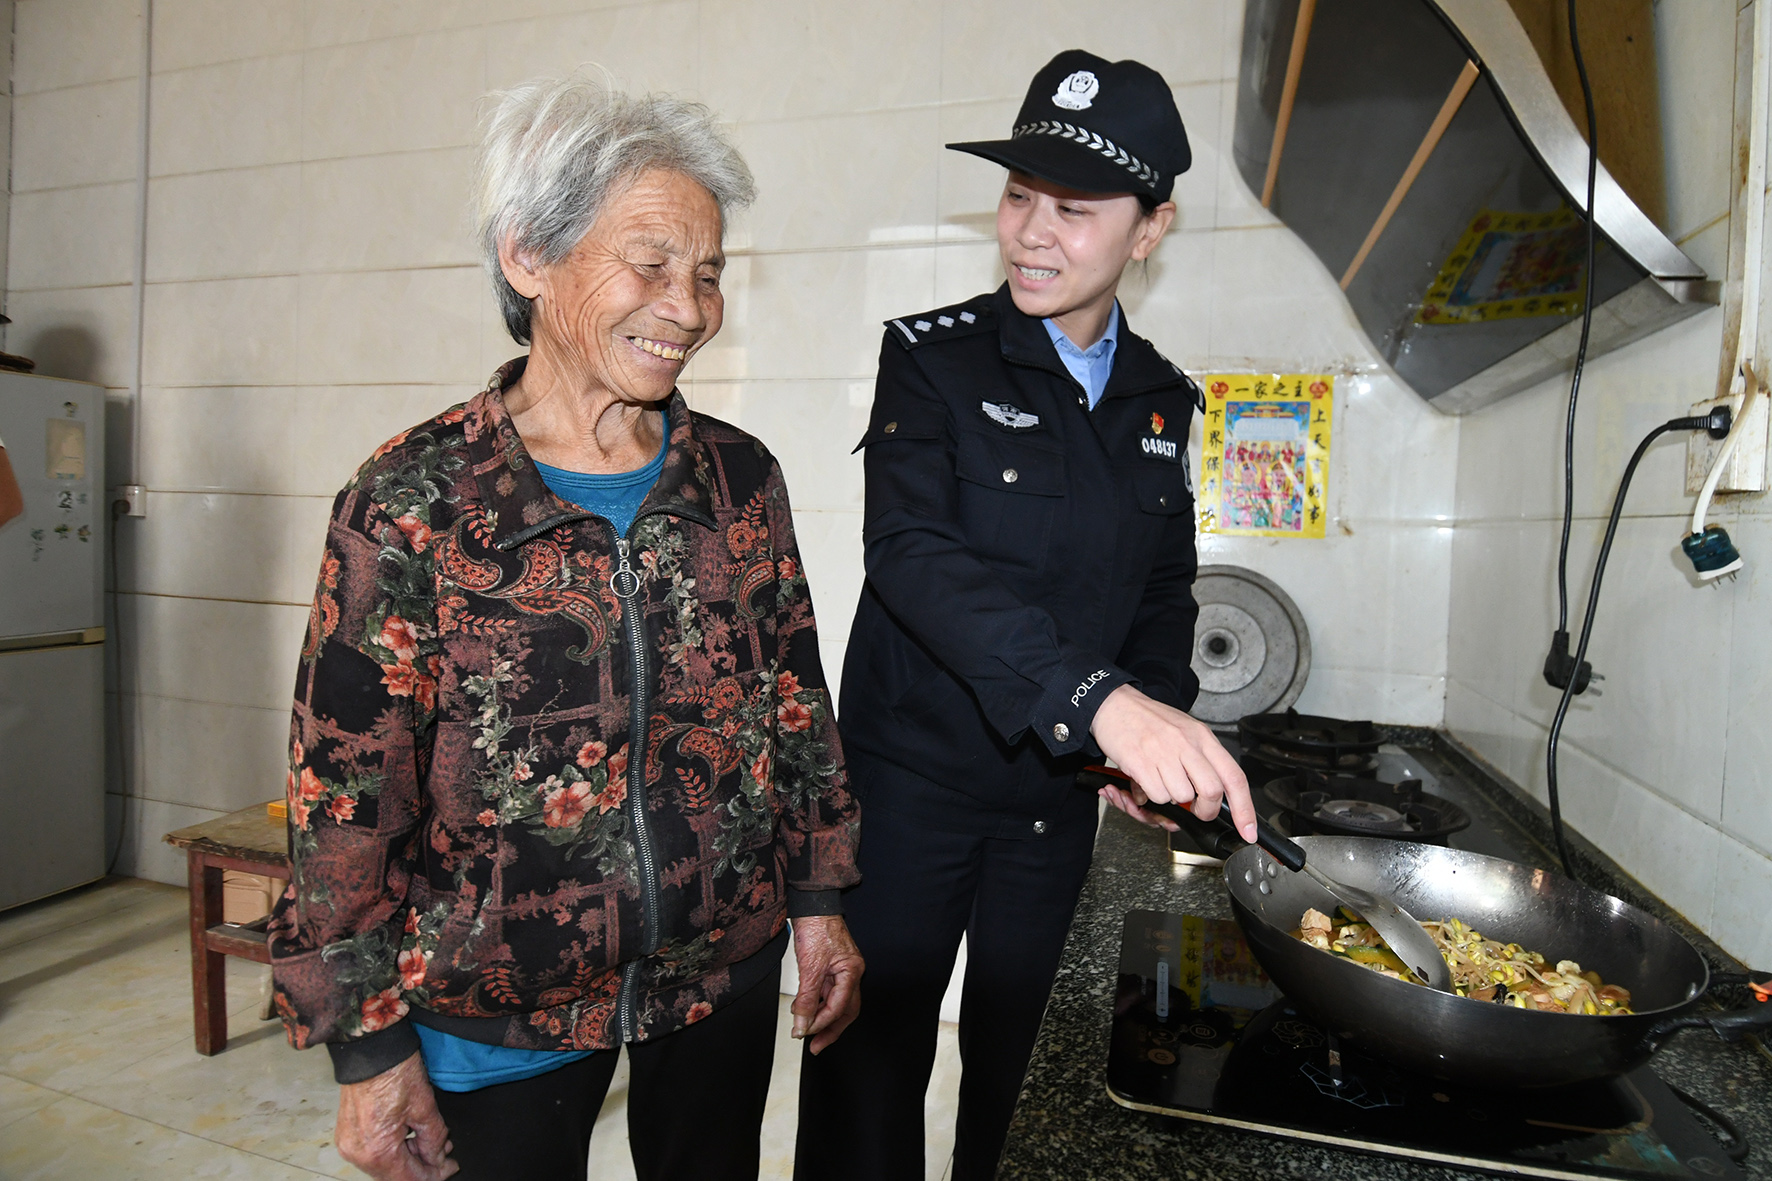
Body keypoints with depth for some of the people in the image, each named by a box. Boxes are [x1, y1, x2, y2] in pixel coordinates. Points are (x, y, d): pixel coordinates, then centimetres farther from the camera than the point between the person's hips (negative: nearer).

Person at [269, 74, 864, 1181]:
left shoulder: (741, 478, -4)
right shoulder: (415, 499, -14)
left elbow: (798, 702, 3)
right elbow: (345, 787, -10)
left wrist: (818, 899, 5)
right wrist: (368, 1044, -6)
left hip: (725, 975, 4)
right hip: (495, 1006, -3)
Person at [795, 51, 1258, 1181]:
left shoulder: (1161, 398, 4)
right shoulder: (935, 357, -11)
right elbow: (912, 551, -26)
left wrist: (1161, 719, -4)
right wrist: (1099, 697, -38)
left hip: (1060, 791, 4)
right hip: (913, 780, -4)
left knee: (1009, 1066, 21)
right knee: (875, 1064, 10)